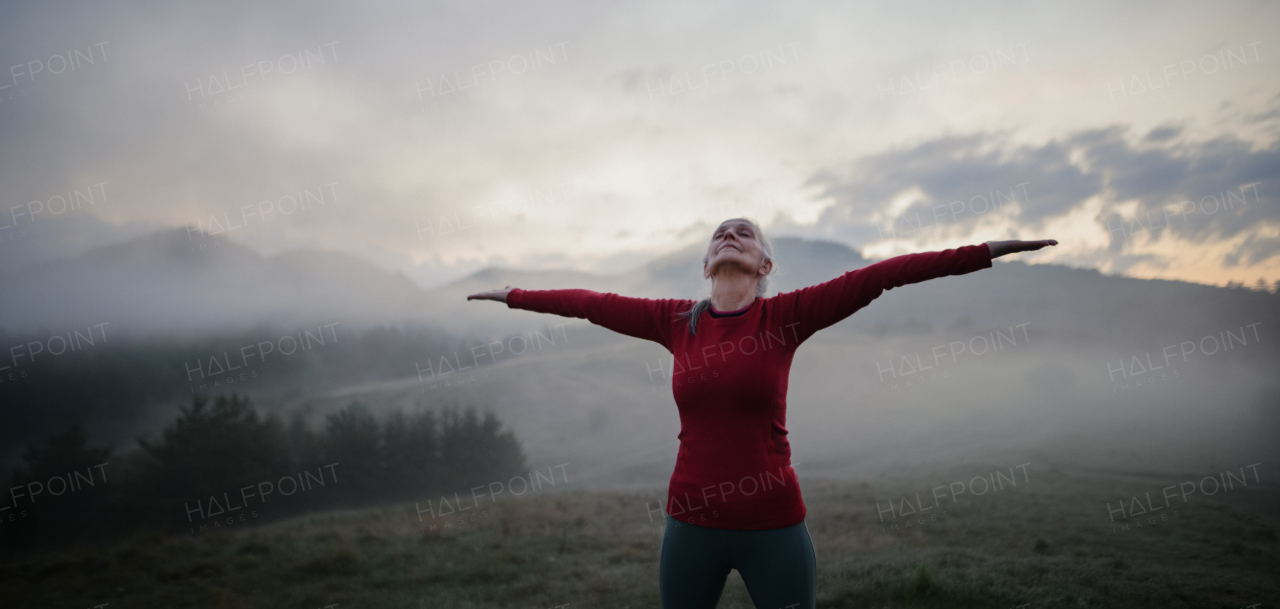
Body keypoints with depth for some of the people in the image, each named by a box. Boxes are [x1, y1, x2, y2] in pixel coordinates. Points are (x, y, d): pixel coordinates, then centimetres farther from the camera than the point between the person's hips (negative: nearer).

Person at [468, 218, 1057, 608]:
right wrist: (514, 295, 20)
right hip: (692, 525, 2)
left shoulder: (786, 316, -5)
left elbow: (878, 276, -10)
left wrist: (987, 251, -11)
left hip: (773, 526, -2)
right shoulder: (676, 322, 1)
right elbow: (590, 303, 10)